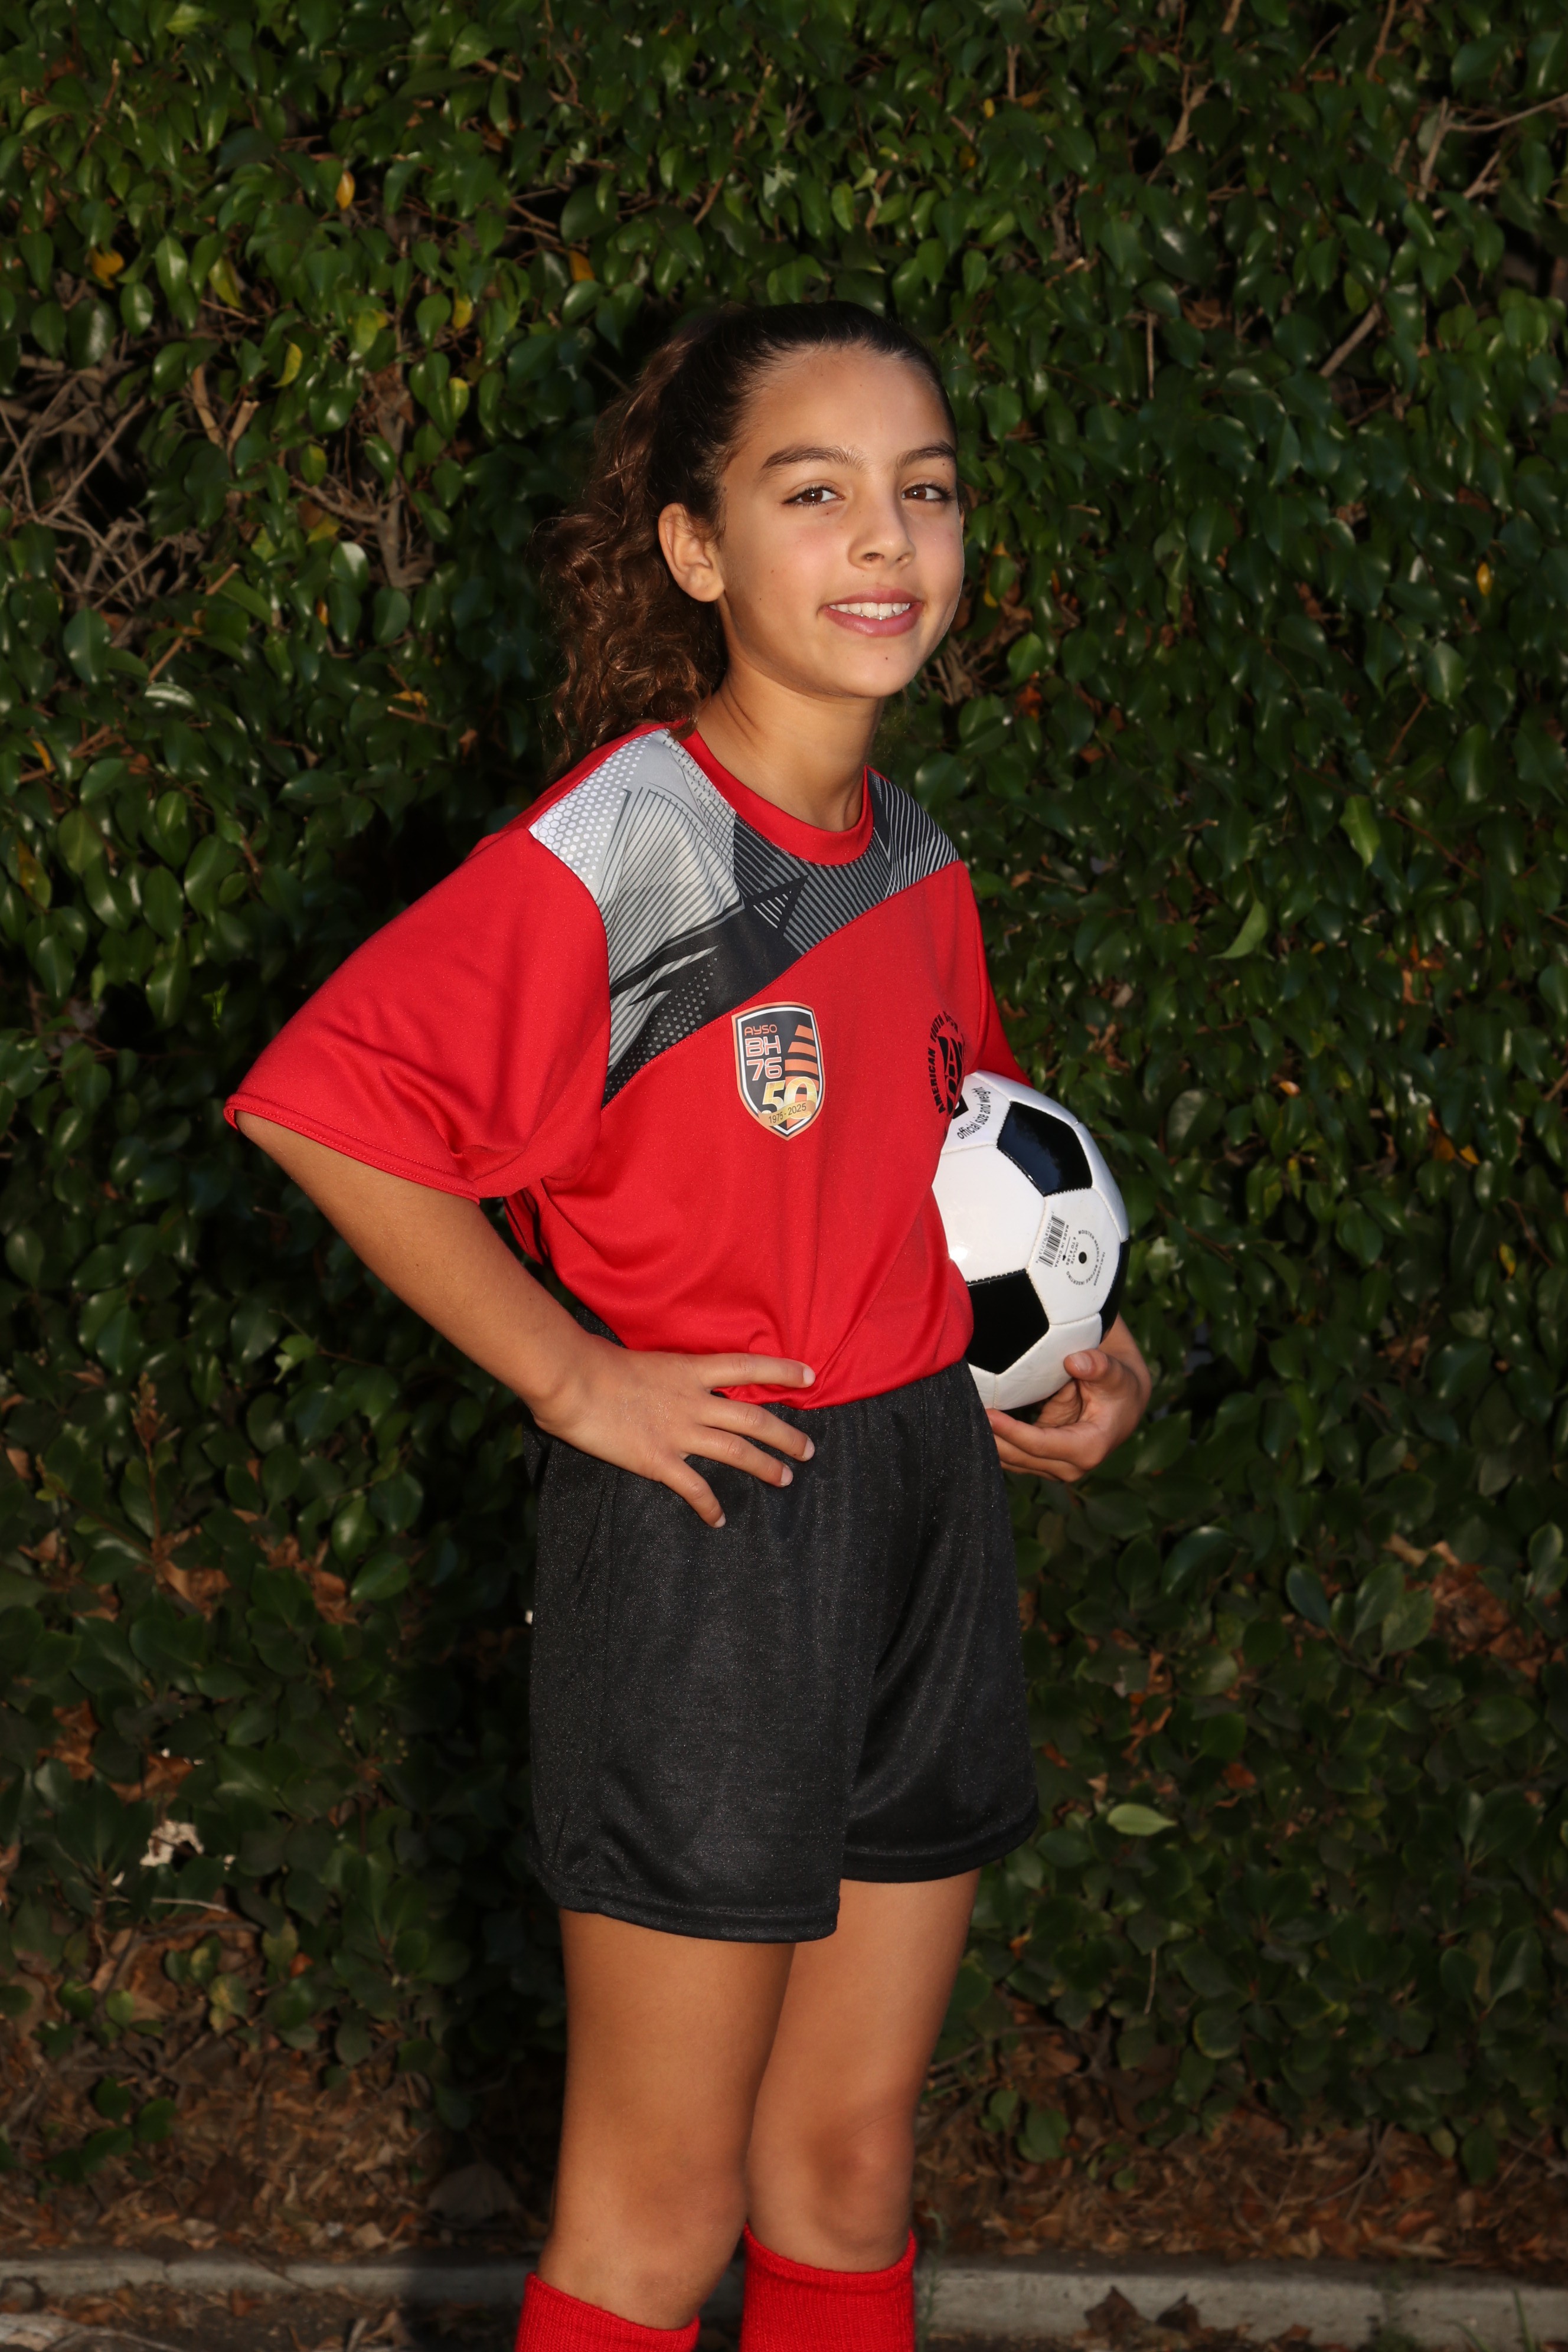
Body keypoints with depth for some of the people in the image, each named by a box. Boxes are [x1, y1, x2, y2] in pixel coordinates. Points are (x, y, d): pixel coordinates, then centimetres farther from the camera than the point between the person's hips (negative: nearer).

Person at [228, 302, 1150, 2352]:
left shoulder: (922, 869, 7)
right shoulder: (617, 850, -16)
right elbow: (315, 1102, -23)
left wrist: (1080, 1354, 6)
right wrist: (571, 1375, -18)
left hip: (926, 1525, 7)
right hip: (702, 1544, -7)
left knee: (850, 2164, 16)